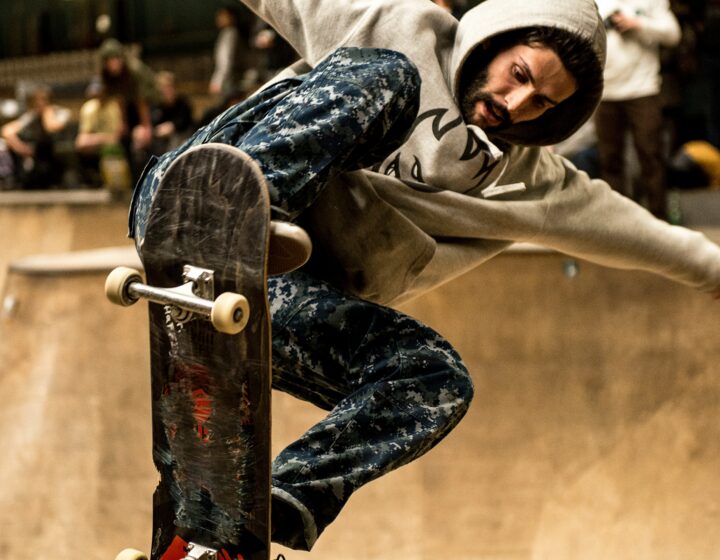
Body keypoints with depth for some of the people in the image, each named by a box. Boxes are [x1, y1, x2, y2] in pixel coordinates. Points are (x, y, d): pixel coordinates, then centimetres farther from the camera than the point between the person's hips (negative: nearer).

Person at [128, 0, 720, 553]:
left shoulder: (528, 180, 18)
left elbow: (639, 230, 27)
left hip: (290, 303, 4)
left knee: (438, 380, -21)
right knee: (381, 78, -21)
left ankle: (283, 505, -29)